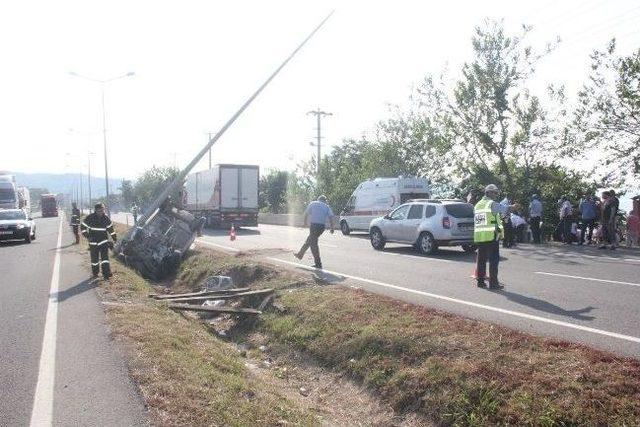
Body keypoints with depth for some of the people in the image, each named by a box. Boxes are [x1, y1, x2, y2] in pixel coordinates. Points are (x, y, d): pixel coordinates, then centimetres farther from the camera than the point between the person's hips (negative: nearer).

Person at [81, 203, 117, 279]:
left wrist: (114, 238, 13)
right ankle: (95, 273, 26)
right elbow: (83, 227, 2)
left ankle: (106, 274, -5)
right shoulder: (90, 218, -8)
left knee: (105, 257, -7)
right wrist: (87, 236, -7)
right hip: (93, 242, 0)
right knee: (94, 258, 8)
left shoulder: (105, 218, -1)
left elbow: (110, 228, 11)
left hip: (103, 241, 1)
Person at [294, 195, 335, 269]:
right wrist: (332, 228, 1)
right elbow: (331, 217, 1)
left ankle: (318, 264, -4)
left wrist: (305, 222, 25)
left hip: (314, 225, -5)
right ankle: (300, 254, 36)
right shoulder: (326, 206, 14)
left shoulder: (313, 203, 8)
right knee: (309, 240, 22)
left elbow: (306, 213, 9)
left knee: (313, 243, -1)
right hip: (322, 226, 5)